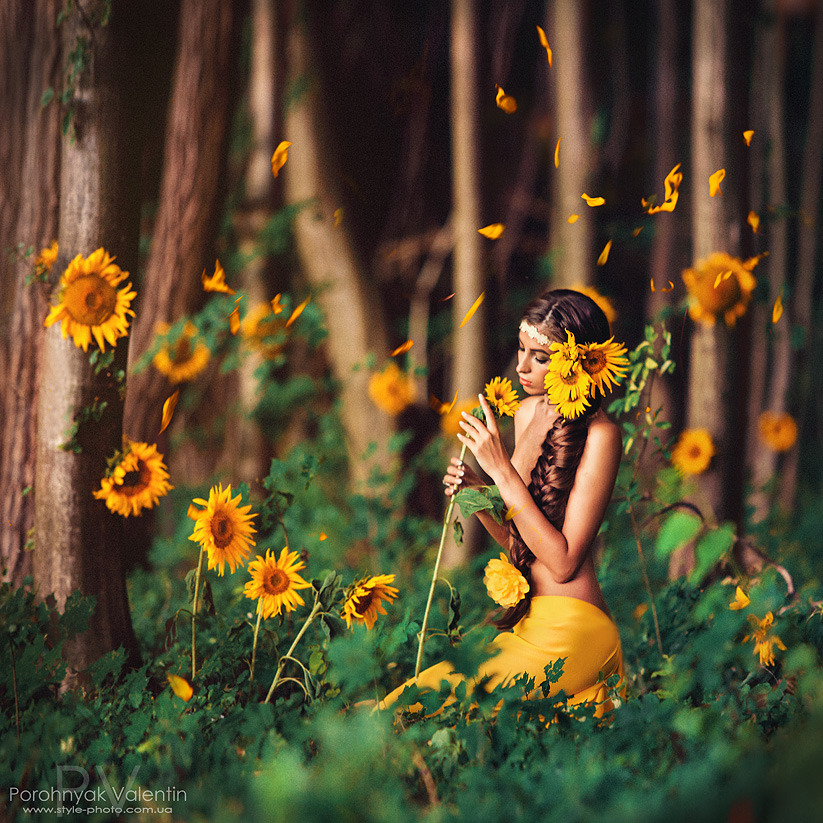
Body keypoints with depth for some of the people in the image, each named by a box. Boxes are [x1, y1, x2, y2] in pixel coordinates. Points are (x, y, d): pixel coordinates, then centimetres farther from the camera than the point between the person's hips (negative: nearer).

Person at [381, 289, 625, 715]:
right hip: (525, 621, 8)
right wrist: (477, 496, -1)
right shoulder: (527, 412, 11)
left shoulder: (598, 435, -13)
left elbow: (562, 562, -18)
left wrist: (502, 470, -18)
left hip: (570, 632, -8)